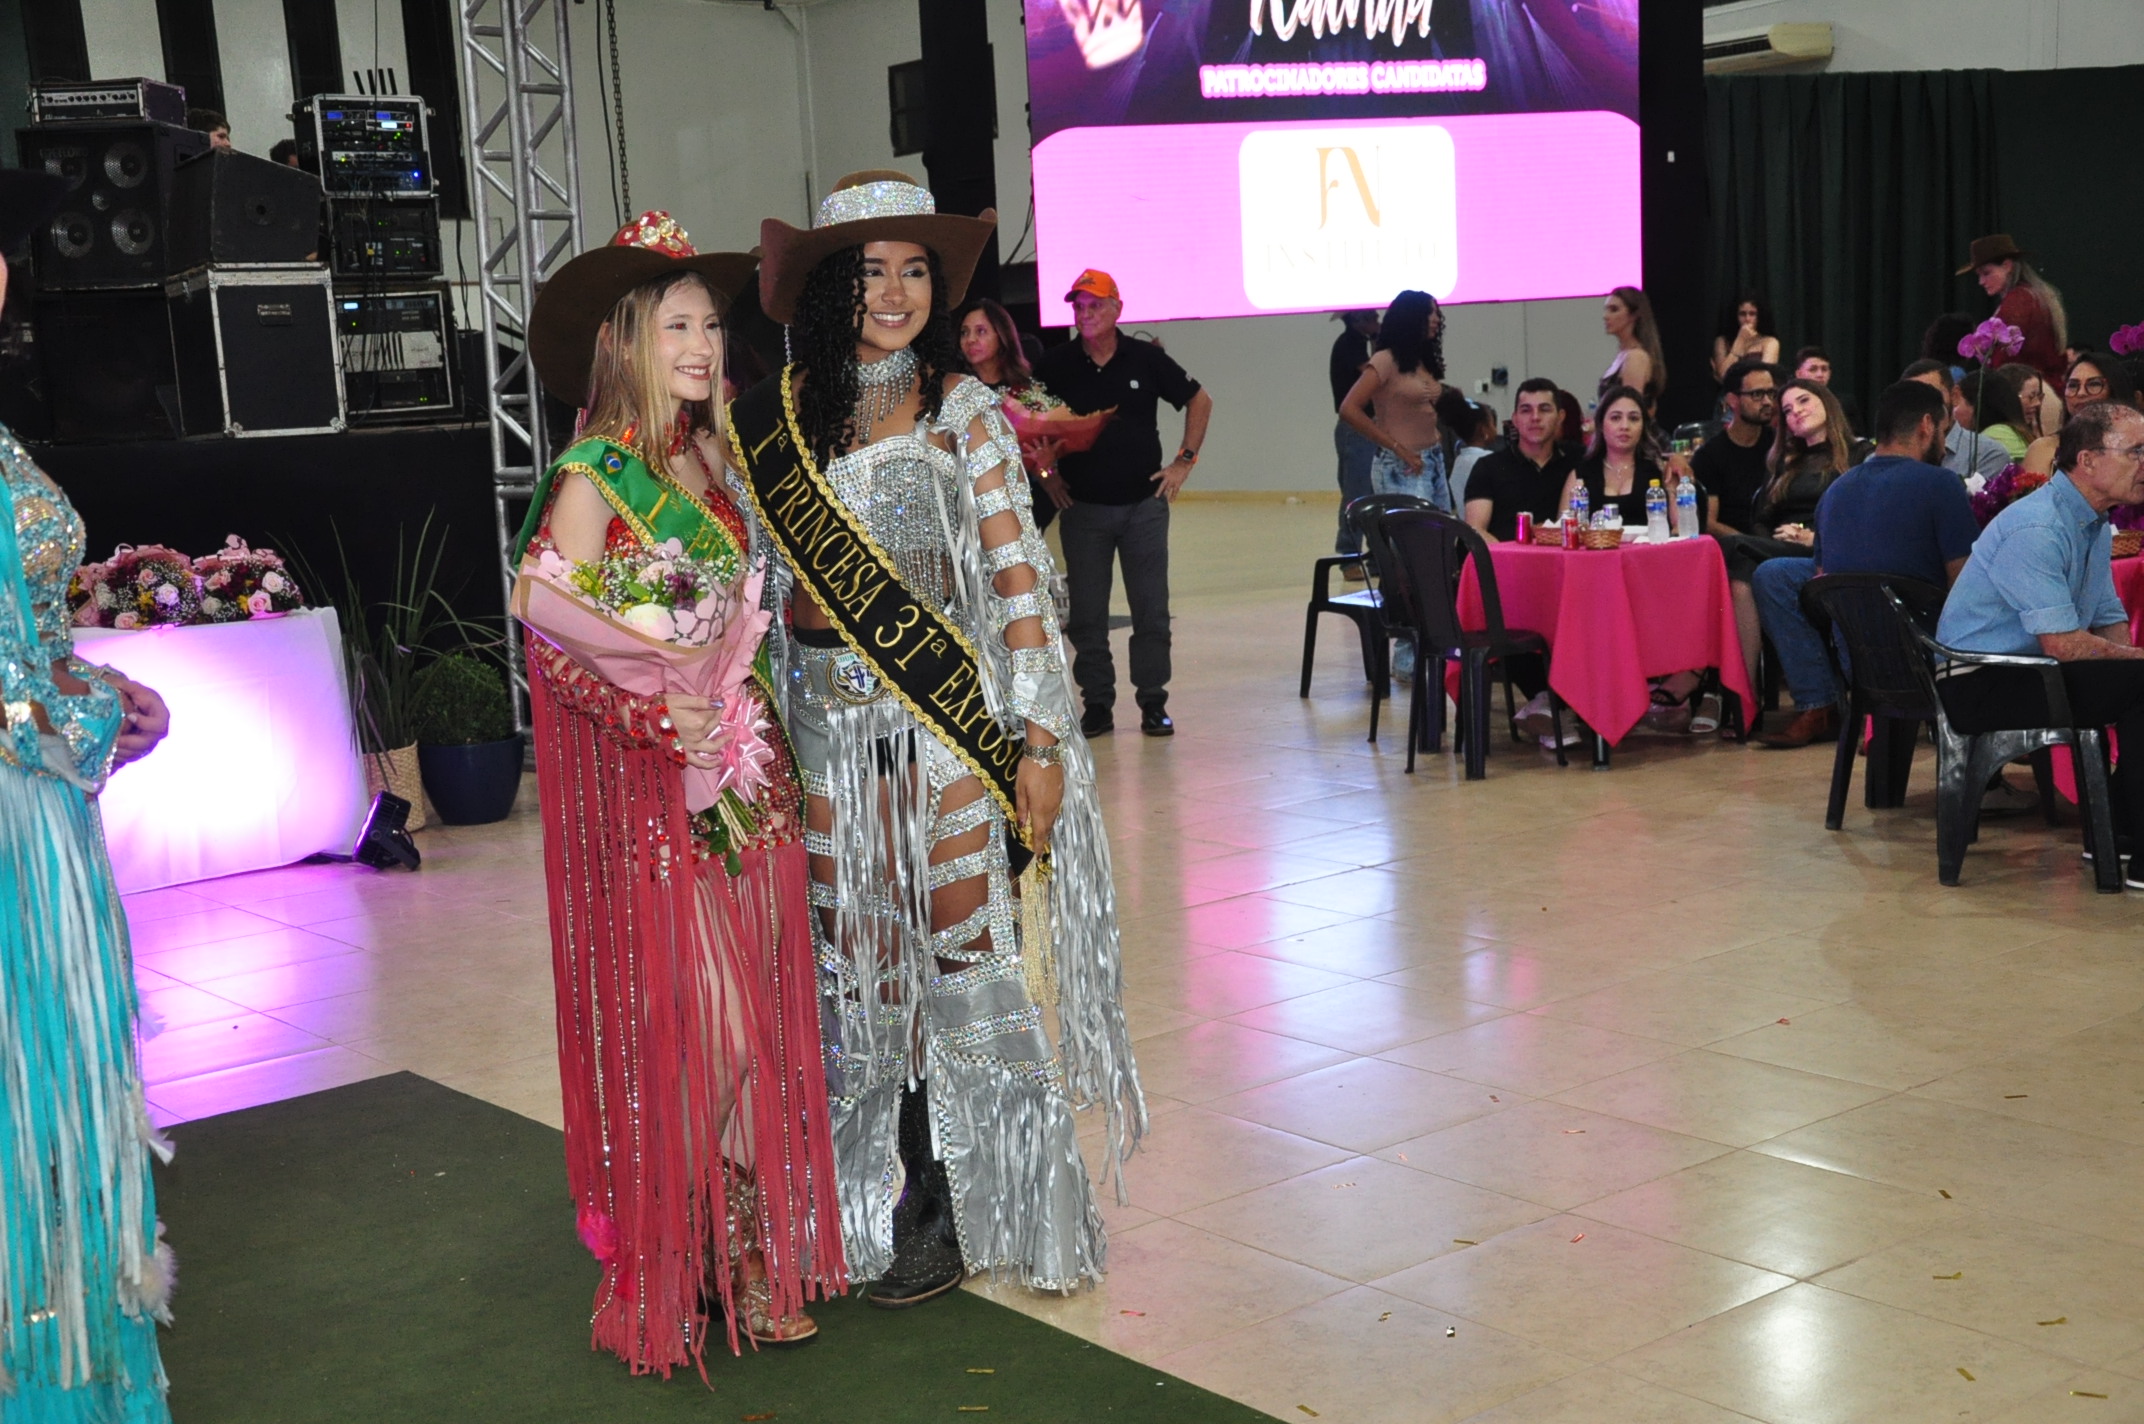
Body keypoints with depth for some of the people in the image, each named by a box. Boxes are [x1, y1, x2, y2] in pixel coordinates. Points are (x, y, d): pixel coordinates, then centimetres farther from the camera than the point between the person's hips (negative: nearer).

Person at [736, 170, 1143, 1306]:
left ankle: (959, 1210, 17)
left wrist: (1040, 739, -11)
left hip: (952, 719, -3)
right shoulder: (775, 420, 6)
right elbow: (761, 584, 11)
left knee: (960, 953, 2)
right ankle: (880, 1198, 25)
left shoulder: (962, 410, -2)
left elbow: (1017, 577, -6)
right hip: (829, 724, 3)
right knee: (856, 963, 9)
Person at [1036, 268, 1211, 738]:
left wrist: (1185, 460, 4)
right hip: (1082, 507, 1)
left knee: (1151, 610, 1)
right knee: (1086, 614, 4)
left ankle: (1153, 702, 11)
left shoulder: (1146, 359, -1)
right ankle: (1097, 704, 13)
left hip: (1144, 502, 0)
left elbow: (1199, 401, 10)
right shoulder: (1055, 367, -1)